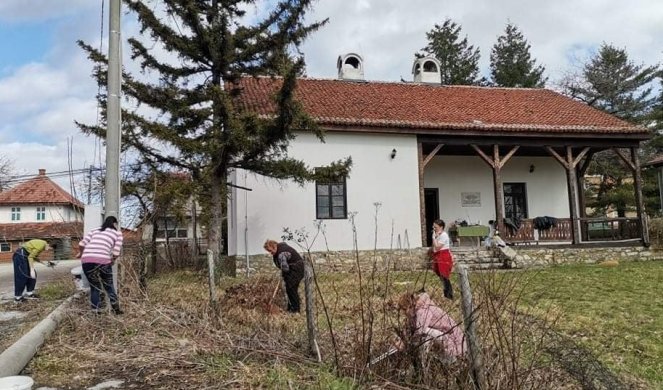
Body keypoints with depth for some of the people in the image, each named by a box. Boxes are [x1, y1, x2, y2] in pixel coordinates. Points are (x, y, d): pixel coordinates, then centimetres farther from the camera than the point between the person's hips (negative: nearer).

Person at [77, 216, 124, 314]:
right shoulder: (118, 233, 17)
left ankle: (95, 311, 15)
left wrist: (80, 253, 32)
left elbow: (82, 244, 12)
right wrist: (112, 261, 26)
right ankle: (116, 309, 21)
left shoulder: (95, 231, 25)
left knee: (94, 286, 16)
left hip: (87, 260, 2)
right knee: (108, 286, 17)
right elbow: (116, 253, 6)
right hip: (103, 260, -2)